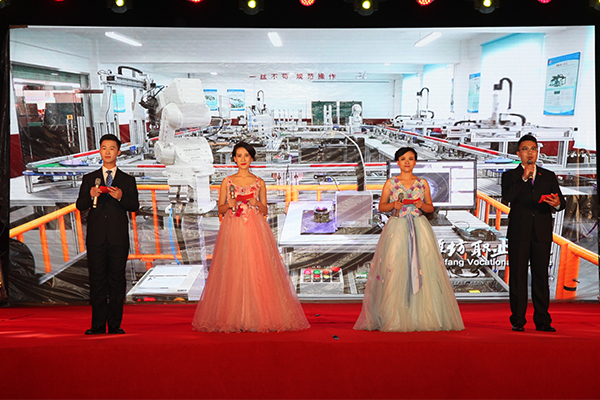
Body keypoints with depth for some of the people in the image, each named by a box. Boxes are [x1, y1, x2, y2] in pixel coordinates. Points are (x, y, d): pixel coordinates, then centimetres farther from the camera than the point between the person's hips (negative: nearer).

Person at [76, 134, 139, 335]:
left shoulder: (128, 180, 12)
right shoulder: (89, 179, 13)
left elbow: (135, 206, 2)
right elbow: (80, 206, 6)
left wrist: (121, 197, -17)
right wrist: (91, 196, -14)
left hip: (118, 237, 0)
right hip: (96, 237, 1)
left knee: (117, 280, 1)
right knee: (97, 280, 2)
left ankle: (115, 324, 8)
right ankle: (98, 324, 8)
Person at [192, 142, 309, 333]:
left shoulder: (259, 182, 10)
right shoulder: (227, 181, 10)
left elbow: (265, 211, 12)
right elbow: (220, 208, 11)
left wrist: (258, 204, -8)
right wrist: (229, 205, -9)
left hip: (255, 230, 0)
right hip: (233, 230, 0)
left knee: (256, 270, -6)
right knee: (233, 272, -5)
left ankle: (257, 316, 0)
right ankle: (234, 318, 1)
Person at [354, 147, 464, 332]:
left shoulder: (423, 183, 11)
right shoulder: (390, 183, 7)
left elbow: (431, 208, 13)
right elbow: (381, 206, 8)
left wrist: (422, 205, -8)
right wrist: (393, 205, -11)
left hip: (419, 229, 1)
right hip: (397, 229, -1)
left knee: (424, 270, -6)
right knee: (394, 271, -7)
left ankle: (422, 317, 2)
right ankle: (395, 318, 0)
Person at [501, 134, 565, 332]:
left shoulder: (549, 176, 14)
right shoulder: (510, 176, 7)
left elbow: (561, 202, 4)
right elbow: (507, 197, -12)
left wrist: (557, 203, -19)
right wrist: (524, 178, -15)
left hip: (542, 234, 2)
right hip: (519, 234, -2)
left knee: (541, 277, 3)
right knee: (517, 277, 0)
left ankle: (542, 321, 10)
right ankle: (518, 321, 7)